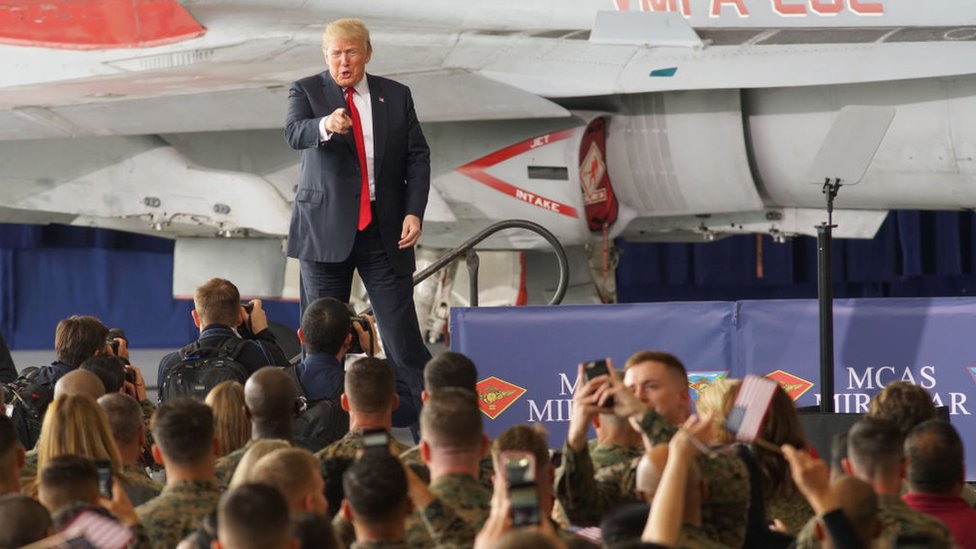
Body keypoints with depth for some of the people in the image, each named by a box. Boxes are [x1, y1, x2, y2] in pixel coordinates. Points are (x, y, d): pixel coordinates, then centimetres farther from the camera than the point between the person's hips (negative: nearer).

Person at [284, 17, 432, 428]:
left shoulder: (396, 96, 9)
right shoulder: (306, 92, 2)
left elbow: (418, 157, 8)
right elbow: (294, 134, -18)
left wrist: (414, 212, -6)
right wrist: (325, 126, -40)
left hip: (384, 230, 1)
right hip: (326, 229, -1)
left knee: (402, 328, -2)